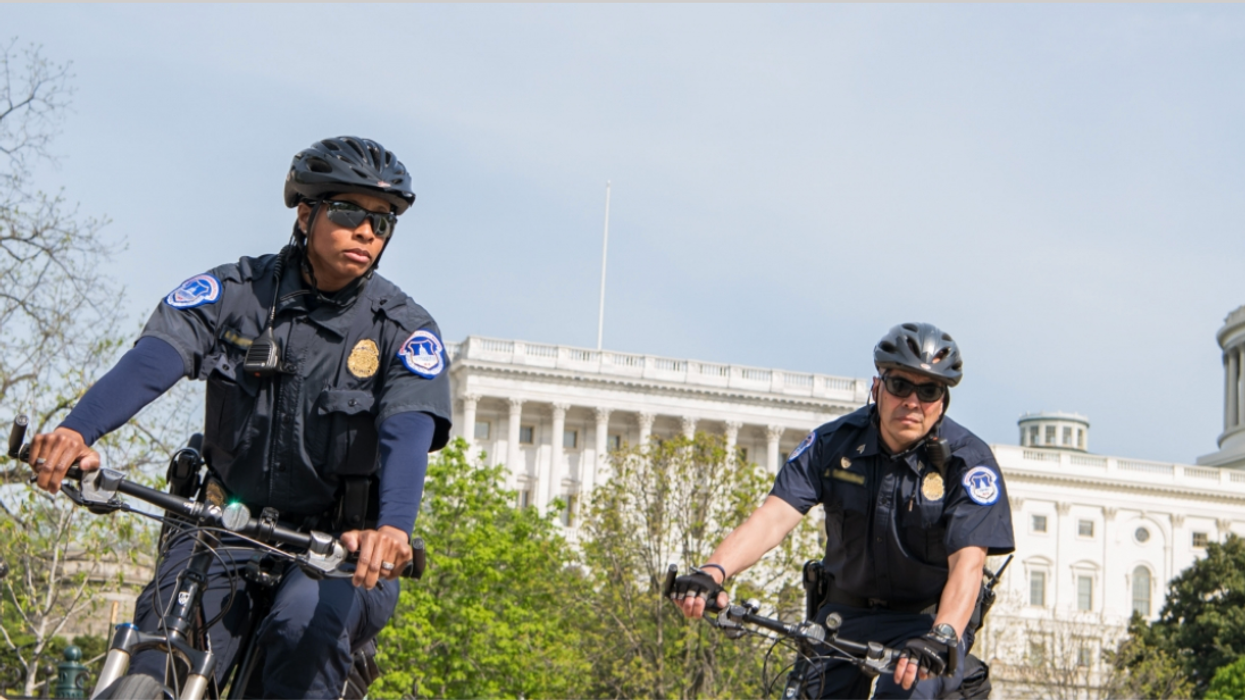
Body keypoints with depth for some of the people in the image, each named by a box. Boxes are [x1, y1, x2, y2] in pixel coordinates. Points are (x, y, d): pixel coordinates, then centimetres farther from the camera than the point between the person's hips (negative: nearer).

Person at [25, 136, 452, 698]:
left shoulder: (406, 330, -7)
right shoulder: (234, 292, -3)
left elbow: (409, 433, -24)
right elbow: (151, 359, -20)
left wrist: (393, 528, -47)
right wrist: (77, 430, -41)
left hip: (341, 546, -1)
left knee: (306, 622, -33)